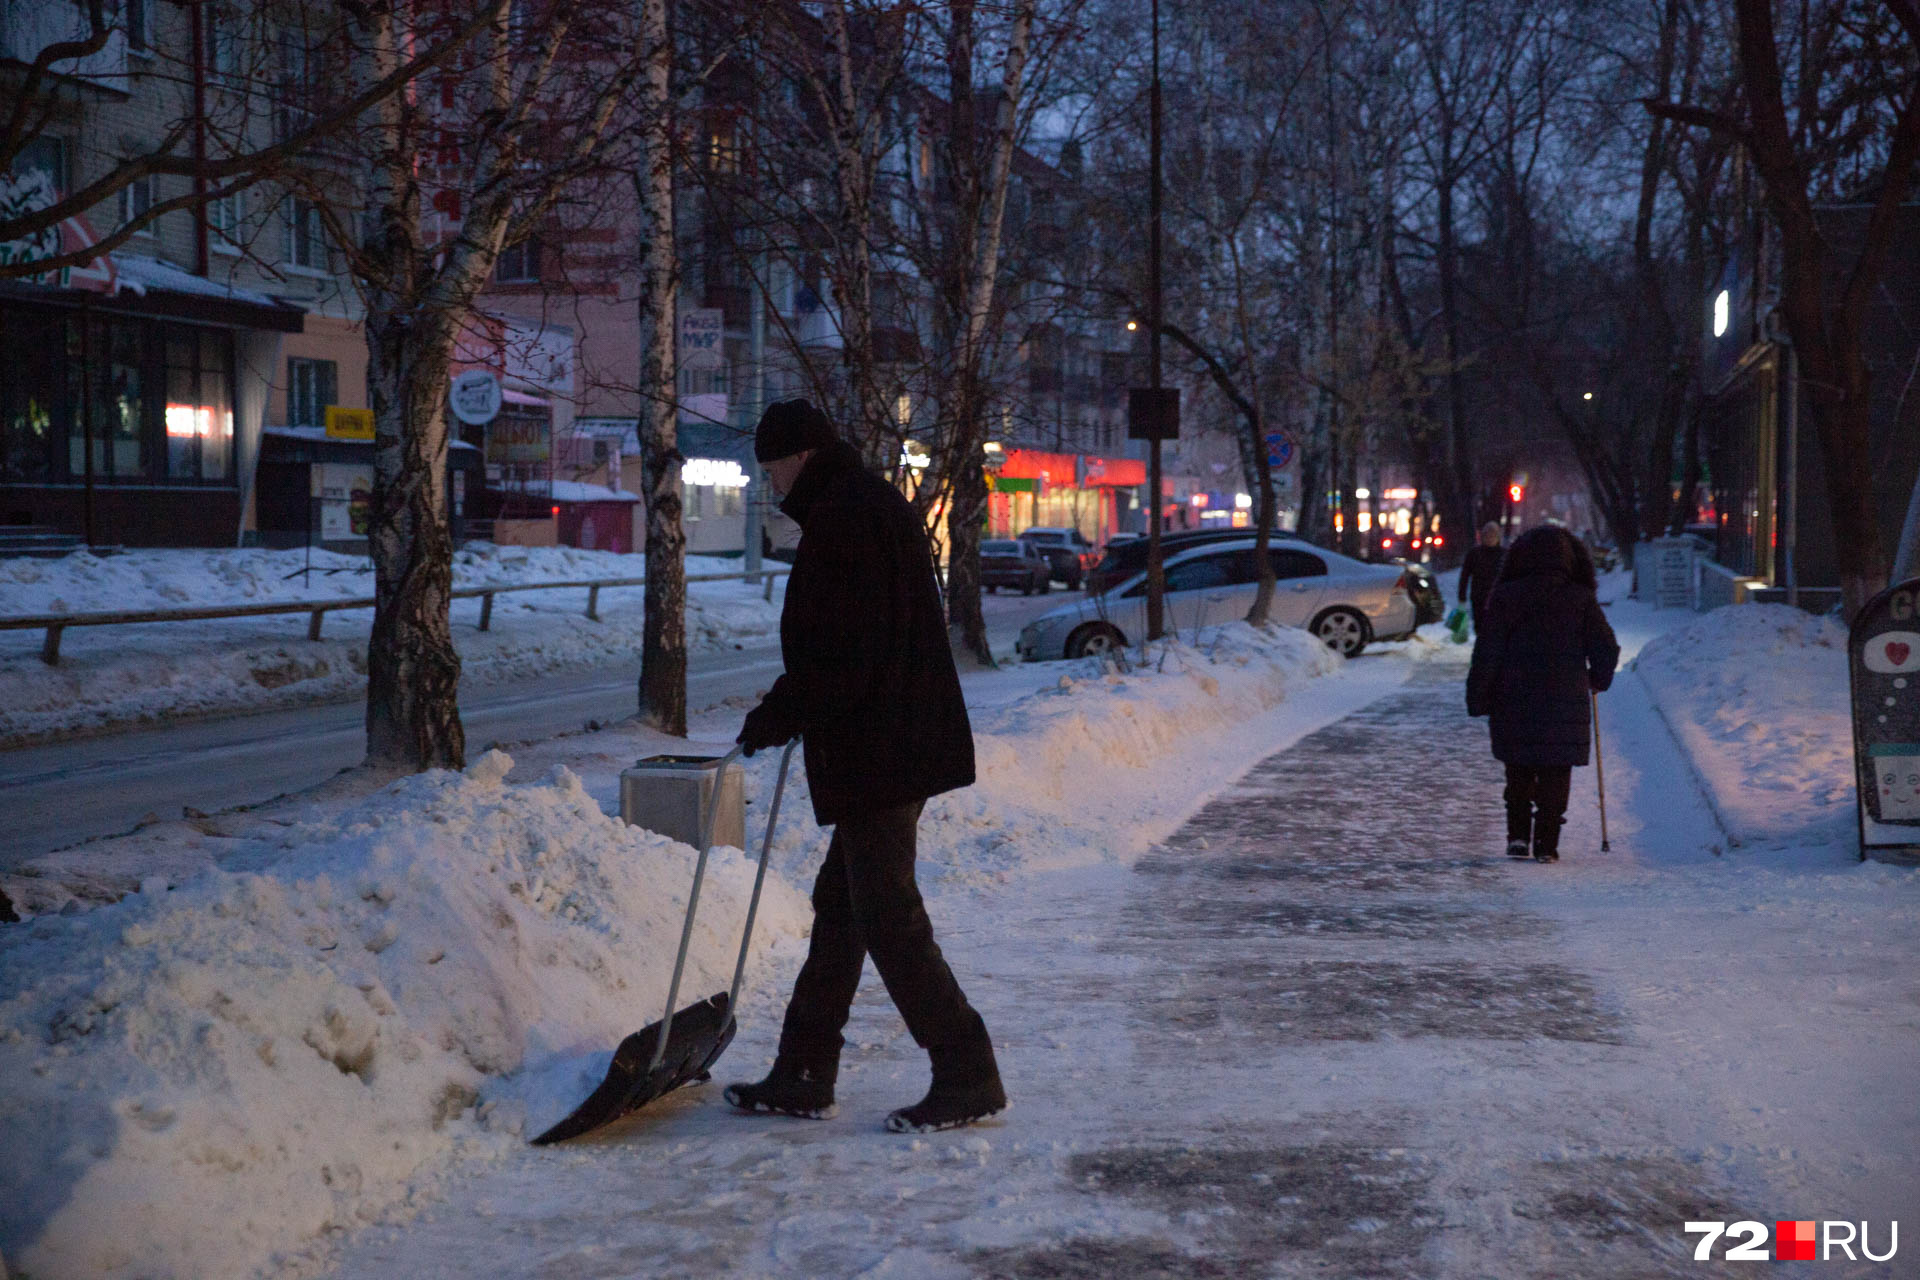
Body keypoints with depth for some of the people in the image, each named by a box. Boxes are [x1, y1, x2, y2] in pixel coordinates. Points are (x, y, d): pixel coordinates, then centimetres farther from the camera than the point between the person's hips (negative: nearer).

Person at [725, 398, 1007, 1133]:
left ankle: (968, 1078, -2)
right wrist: (788, 713, 19)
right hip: (908, 742, 11)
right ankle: (803, 1077, 23)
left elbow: (839, 659, -22)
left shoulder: (842, 520, -16)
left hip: (875, 755, -11)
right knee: (841, 905, 15)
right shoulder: (877, 506, 17)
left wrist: (773, 718, -10)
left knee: (888, 916, -6)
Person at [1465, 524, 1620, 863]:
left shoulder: (1504, 597, -3)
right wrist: (1598, 680, 19)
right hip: (1565, 705, -1)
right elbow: (1606, 648, 0)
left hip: (1513, 704, 1)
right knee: (1555, 775, 7)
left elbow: (1487, 654, -5)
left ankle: (1518, 836, 10)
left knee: (1519, 773, 16)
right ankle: (1546, 844, 3)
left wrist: (1478, 699, 1)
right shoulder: (1580, 600, -2)